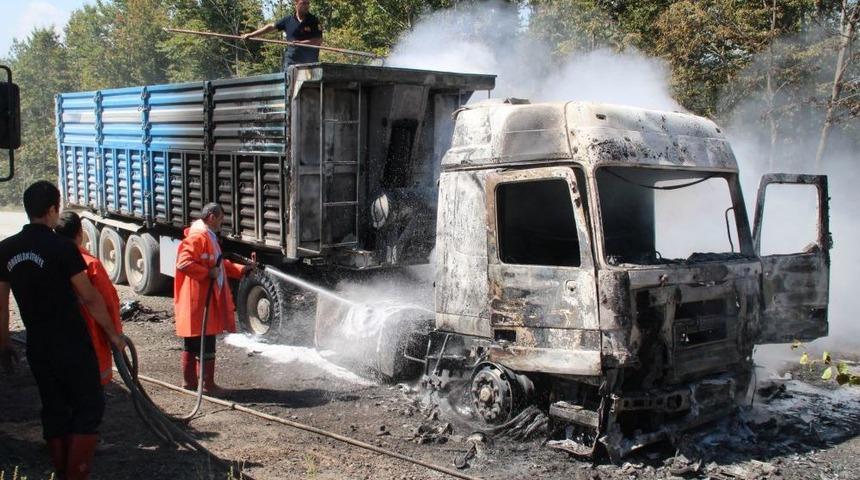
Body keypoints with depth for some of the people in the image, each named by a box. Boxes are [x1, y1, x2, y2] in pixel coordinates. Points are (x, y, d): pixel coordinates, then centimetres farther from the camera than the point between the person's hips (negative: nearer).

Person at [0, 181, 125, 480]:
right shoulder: (62, 248, -14)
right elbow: (90, 298, -11)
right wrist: (113, 333, 0)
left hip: (37, 347, 6)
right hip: (72, 345, -6)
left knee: (53, 410, 16)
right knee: (89, 407, 3)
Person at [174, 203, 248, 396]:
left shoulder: (209, 236, 18)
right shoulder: (197, 237, -17)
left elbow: (219, 263, 27)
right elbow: (183, 263, -27)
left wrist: (241, 270, 19)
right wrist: (208, 273, -23)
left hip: (206, 299, 11)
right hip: (198, 300, -11)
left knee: (192, 343, 17)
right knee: (205, 345, -4)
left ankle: (189, 381, 26)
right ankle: (208, 385, 3)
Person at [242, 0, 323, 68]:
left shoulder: (314, 20, -1)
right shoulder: (288, 20, 7)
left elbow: (319, 41, -7)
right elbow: (271, 27, 14)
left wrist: (301, 43, -18)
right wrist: (251, 35, 14)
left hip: (310, 62, -2)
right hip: (291, 61, 2)